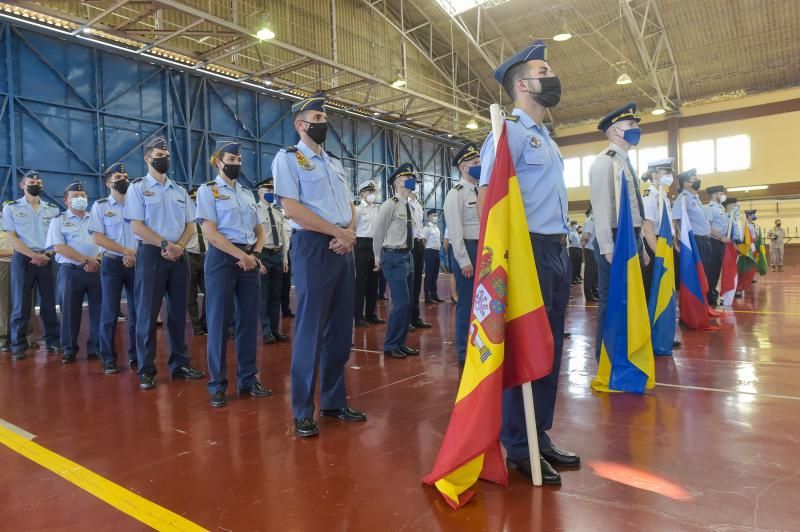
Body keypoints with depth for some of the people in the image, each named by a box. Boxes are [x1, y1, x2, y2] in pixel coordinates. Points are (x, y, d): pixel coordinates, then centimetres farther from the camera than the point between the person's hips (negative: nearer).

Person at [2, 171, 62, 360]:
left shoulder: (53, 209, 10)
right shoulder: (11, 208, 4)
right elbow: (12, 237, -2)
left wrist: (46, 255, -7)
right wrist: (34, 255, -11)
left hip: (46, 259, 2)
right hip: (23, 259, -2)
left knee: (49, 302, 3)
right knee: (21, 304, -1)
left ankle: (53, 341, 9)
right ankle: (18, 346, 6)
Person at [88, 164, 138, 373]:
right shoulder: (100, 206, 3)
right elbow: (98, 238, -4)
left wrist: (136, 255, -9)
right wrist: (127, 251, -11)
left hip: (136, 263, 2)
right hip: (112, 263, -2)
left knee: (137, 311, 3)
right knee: (110, 312, -1)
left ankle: (136, 356, 13)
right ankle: (109, 359, 7)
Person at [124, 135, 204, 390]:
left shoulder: (180, 191, 14)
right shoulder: (138, 188, 0)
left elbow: (190, 225, 11)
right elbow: (137, 226, -9)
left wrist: (179, 246, -7)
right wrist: (165, 245, -16)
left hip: (178, 255, 5)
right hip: (151, 254, -5)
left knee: (178, 311, 8)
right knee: (147, 312, -2)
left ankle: (180, 363, 17)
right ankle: (146, 370, 5)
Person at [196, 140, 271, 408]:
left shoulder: (247, 193, 17)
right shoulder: (208, 190, -1)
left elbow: (260, 231, 18)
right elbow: (210, 233, -11)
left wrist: (255, 255, -1)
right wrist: (241, 255, -15)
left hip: (250, 260, 6)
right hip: (222, 259, -6)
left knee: (249, 320, 8)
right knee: (219, 321, -2)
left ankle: (248, 379, 18)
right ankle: (217, 385, 8)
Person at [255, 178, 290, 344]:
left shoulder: (278, 213, 14)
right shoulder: (255, 211, -7)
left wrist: (285, 259, 10)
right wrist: (257, 259, -17)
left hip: (278, 255, 6)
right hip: (263, 254, -6)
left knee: (276, 295, 12)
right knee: (264, 295, 0)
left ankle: (275, 330, 21)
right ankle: (266, 332, 10)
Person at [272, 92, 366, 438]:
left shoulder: (335, 162, 21)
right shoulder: (288, 158, -1)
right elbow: (291, 208, -13)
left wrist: (350, 233, -5)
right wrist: (338, 231, -12)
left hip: (343, 249, 7)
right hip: (313, 246, -7)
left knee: (341, 329, 10)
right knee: (310, 329, -5)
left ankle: (334, 401, 22)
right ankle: (303, 412, 7)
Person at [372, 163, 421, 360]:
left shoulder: (410, 207, 13)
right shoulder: (390, 205, -11)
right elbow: (378, 233, -6)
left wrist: (409, 255, 15)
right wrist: (379, 258, 1)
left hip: (408, 256, 8)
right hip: (394, 257, -8)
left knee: (409, 303, 10)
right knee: (401, 303, -10)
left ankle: (400, 343, 22)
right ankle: (390, 345, 5)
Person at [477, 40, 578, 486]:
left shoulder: (545, 137, 20)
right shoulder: (510, 131, -8)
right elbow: (488, 197, -17)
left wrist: (562, 245, 15)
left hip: (558, 251, 9)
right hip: (531, 251, -9)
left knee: (550, 348, 13)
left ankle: (540, 437, 27)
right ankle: (519, 448, 12)